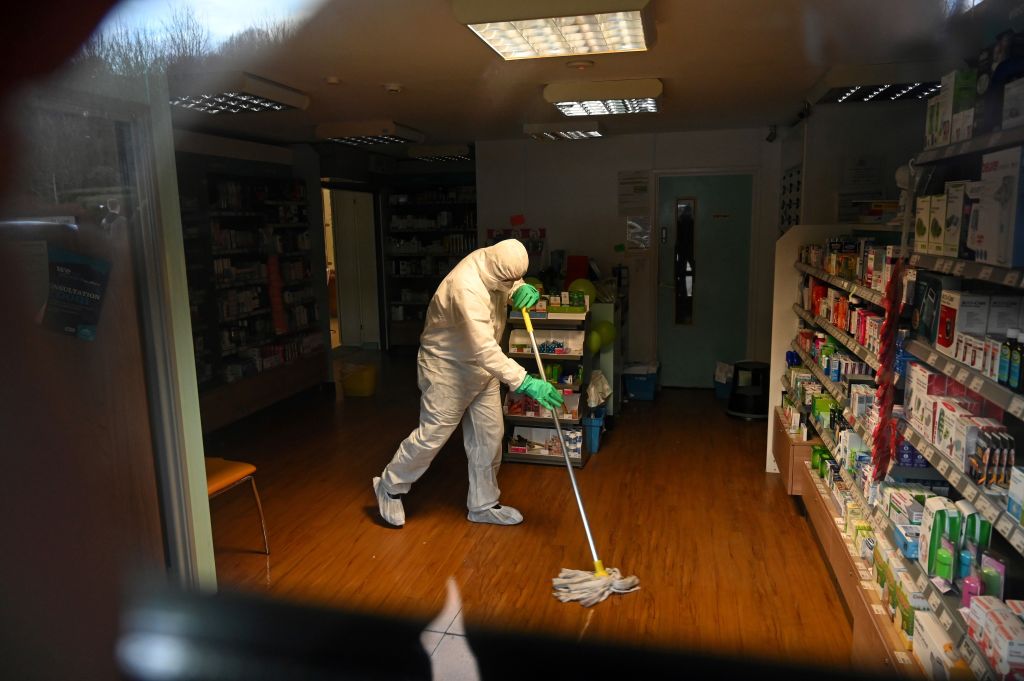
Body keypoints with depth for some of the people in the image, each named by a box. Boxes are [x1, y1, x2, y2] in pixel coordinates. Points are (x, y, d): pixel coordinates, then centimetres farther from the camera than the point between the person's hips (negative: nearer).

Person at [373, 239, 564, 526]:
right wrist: (525, 382, -43)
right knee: (432, 435, 1)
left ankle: (484, 505, 23)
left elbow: (511, 287, 16)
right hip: (447, 368, -8)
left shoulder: (493, 265, -7)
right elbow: (484, 348, -40)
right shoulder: (466, 288, -34)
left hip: (480, 368, 8)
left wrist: (522, 290, -10)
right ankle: (389, 486, 25)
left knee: (488, 437, 9)